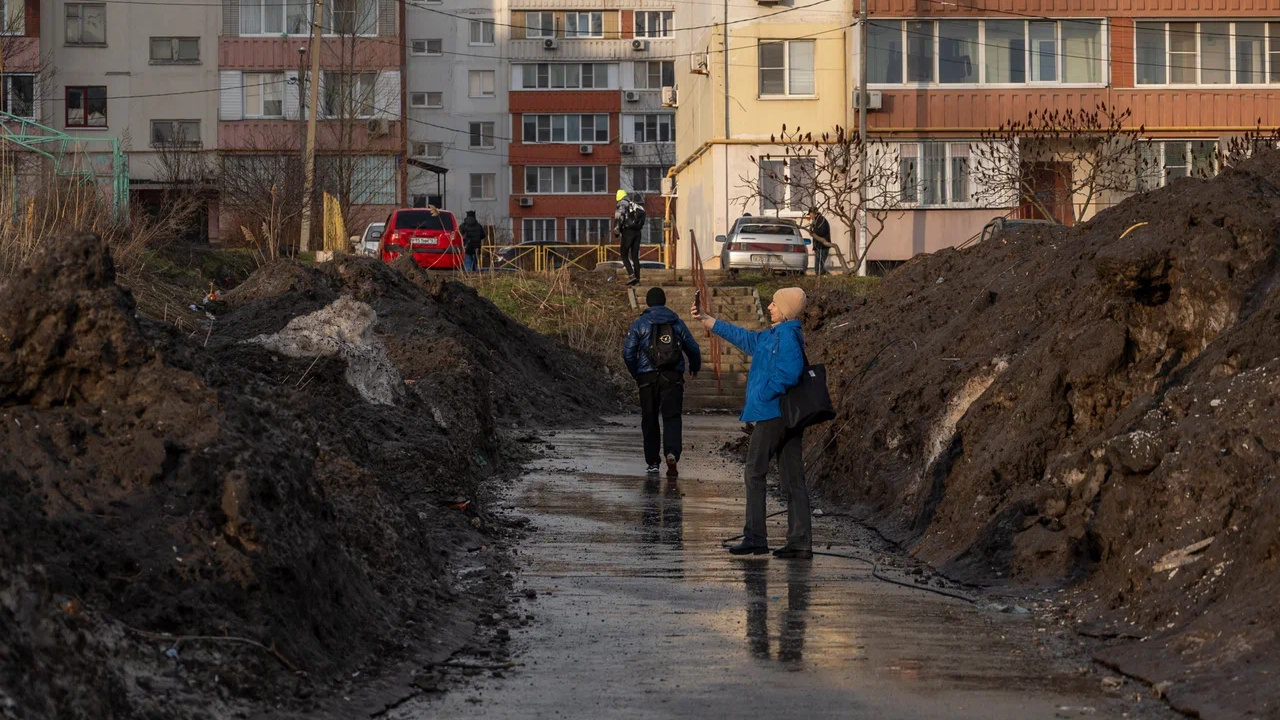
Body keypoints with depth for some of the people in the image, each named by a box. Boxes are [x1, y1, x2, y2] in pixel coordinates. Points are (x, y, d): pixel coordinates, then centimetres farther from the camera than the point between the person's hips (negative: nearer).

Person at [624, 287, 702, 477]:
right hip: (673, 377, 1)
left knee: (649, 420, 10)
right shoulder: (677, 323, 6)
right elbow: (693, 349, 11)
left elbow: (628, 352, -5)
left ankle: (653, 463, 11)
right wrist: (695, 368, 31)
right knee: (672, 417, 0)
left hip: (648, 378, -1)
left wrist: (636, 374, 10)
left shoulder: (640, 324, 0)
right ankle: (672, 452, -26)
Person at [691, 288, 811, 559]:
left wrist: (763, 397, -14)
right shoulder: (771, 336, 16)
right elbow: (743, 337, 27)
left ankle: (755, 538, 0)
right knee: (793, 478, 6)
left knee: (754, 473, -1)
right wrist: (705, 320, 31)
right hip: (789, 417, 9)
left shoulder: (787, 336, -15)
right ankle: (801, 542, 5)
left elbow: (788, 374, -26)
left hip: (771, 414, -9)